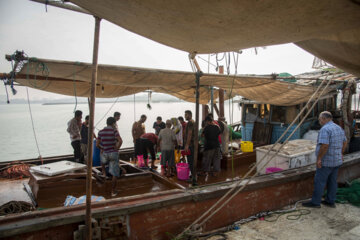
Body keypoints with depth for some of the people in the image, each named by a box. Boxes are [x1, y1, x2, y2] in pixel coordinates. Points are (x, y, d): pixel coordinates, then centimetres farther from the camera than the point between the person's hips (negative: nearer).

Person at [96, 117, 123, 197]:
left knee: (103, 161, 41)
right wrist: (117, 148, -7)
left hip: (105, 153, 3)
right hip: (113, 154, -3)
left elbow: (97, 144, -1)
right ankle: (113, 191, 8)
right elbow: (120, 141, -23)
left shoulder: (101, 132, 0)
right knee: (115, 173, 5)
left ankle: (104, 172, 34)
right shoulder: (114, 131, -9)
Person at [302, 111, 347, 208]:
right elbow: (344, 143, 19)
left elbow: (324, 146, -27)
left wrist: (319, 158, -20)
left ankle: (315, 202, 6)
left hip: (326, 161, -9)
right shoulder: (339, 128, 11)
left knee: (319, 181, -1)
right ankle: (330, 201, 25)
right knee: (332, 181, 16)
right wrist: (341, 154, 28)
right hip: (337, 160, 9)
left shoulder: (325, 129, -20)